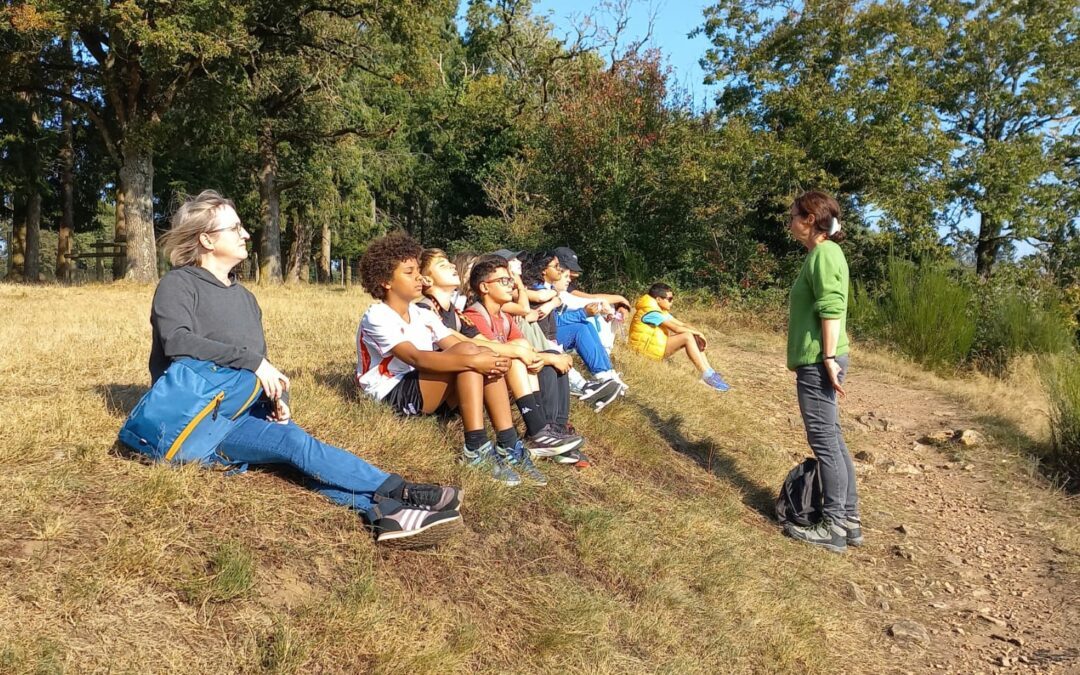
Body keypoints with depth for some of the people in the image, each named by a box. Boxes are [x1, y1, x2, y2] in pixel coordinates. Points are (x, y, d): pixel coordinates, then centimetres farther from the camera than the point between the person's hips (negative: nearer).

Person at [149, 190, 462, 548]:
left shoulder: (244, 296, 20)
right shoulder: (178, 284, -3)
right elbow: (177, 341, -23)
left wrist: (277, 398, -2)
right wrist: (251, 361, -26)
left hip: (244, 409, 6)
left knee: (298, 449, -25)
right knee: (295, 442, -29)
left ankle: (383, 511, -48)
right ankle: (399, 492, -33)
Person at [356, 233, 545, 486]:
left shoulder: (423, 315, 13)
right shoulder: (377, 318, -13)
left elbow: (457, 348, 1)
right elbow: (416, 358, -29)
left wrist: (491, 359, -22)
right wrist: (473, 361, -37)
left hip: (428, 392, 8)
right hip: (392, 397, -7)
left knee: (486, 356, -16)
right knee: (467, 351, -26)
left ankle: (508, 447, -21)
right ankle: (476, 449, -27)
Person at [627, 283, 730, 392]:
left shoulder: (660, 310, 13)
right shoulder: (651, 312, -18)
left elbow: (681, 324, 9)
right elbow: (676, 328, -22)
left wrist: (697, 333, -7)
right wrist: (698, 333, -13)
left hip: (657, 345, 10)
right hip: (647, 349, -10)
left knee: (695, 339, 0)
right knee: (687, 337, -22)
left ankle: (711, 373, -5)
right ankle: (707, 376, -22)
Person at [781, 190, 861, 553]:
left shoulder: (824, 253, -13)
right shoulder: (821, 254, 17)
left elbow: (832, 309, -21)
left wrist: (829, 358, -22)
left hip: (818, 363, -10)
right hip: (815, 361, 10)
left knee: (824, 441, -4)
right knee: (832, 440, 13)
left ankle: (833, 527, 4)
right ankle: (849, 520, 20)